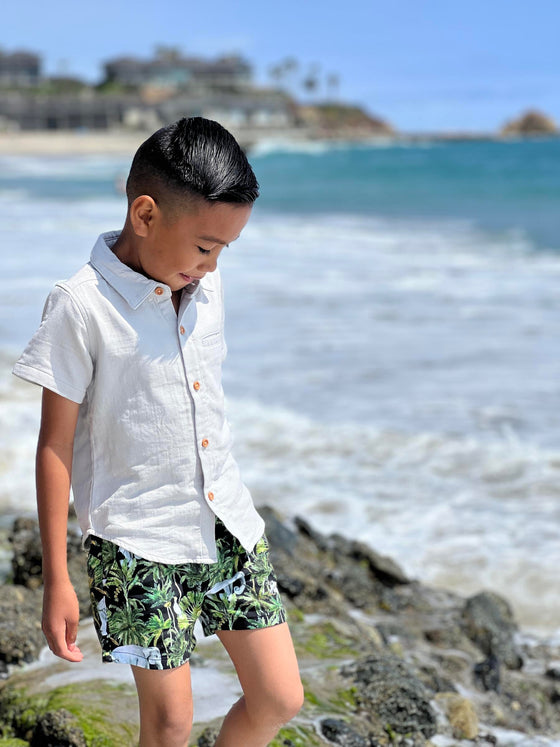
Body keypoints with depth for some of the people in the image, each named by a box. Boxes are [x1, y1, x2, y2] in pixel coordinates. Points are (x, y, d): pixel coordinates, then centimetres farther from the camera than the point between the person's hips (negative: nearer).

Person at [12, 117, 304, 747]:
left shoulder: (203, 284, 3)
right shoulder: (82, 305, -16)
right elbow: (56, 444, -11)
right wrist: (56, 580, -9)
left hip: (226, 522, 6)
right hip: (137, 541, -6)